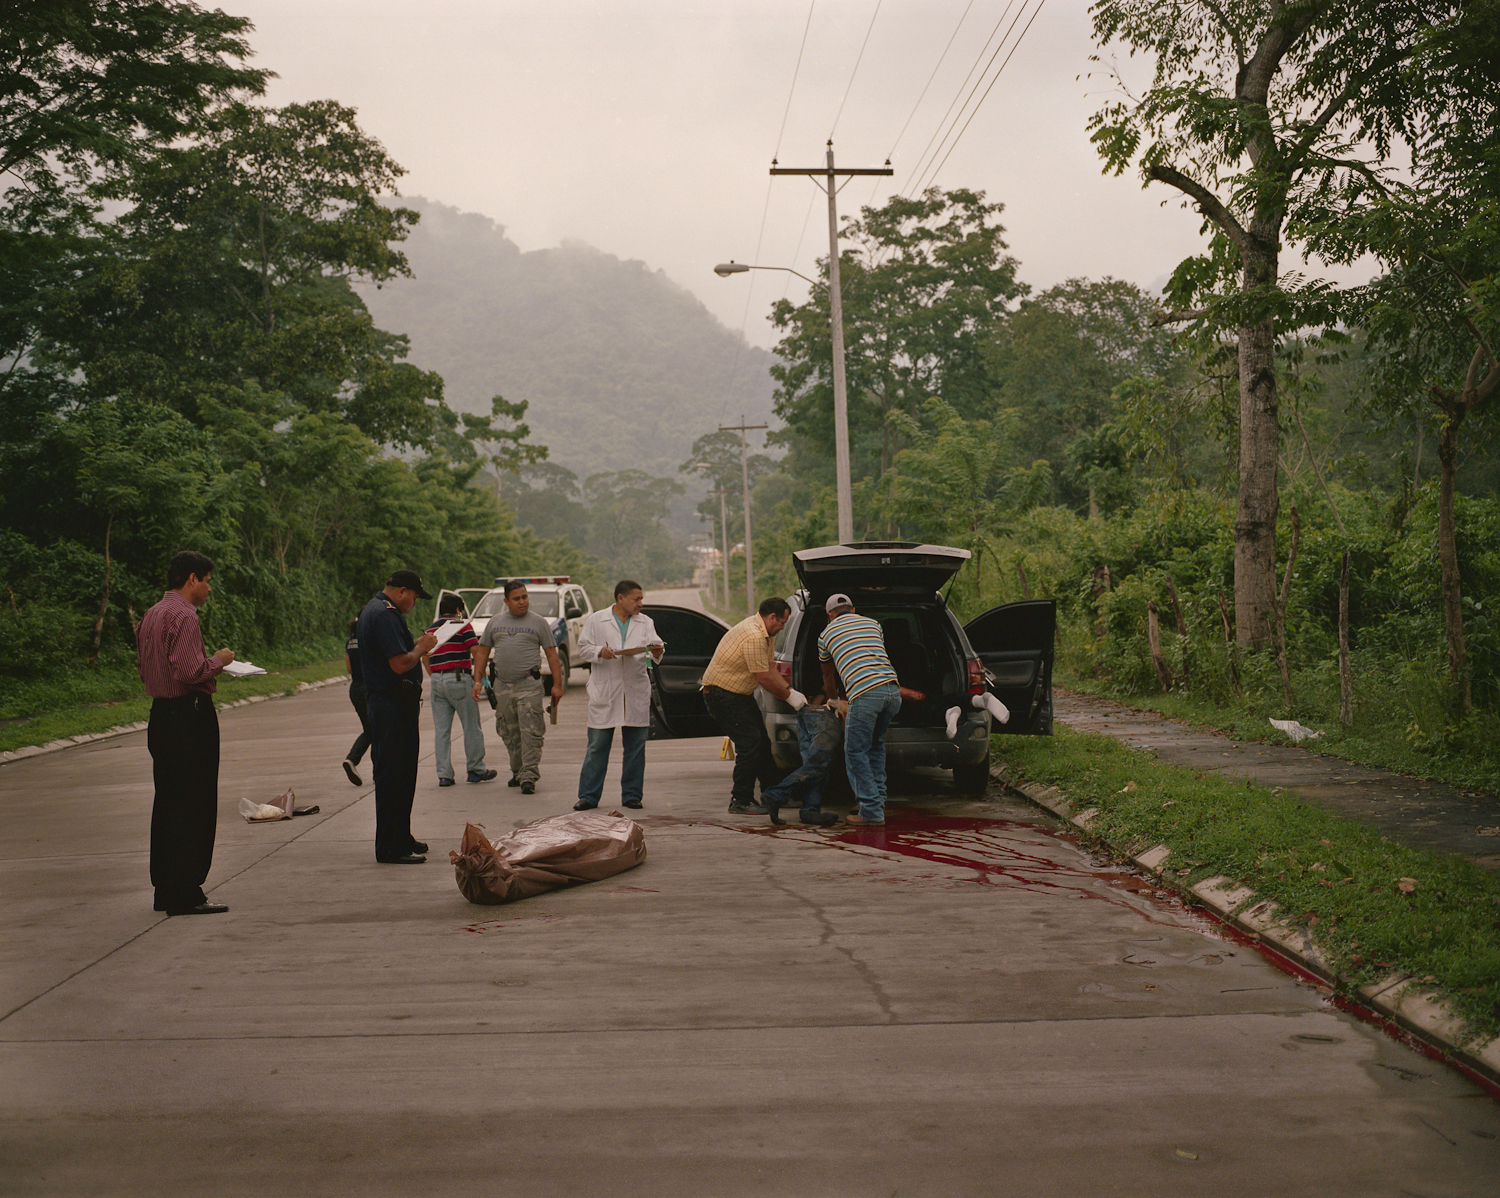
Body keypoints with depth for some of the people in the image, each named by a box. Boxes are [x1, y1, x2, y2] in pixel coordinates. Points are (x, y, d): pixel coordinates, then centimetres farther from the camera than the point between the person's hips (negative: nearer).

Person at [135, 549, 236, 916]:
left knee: (167, 803, 14)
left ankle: (165, 889, 20)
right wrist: (219, 660, -7)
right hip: (190, 716, -10)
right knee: (194, 806, -5)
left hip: (161, 713, 10)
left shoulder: (150, 616, 14)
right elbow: (191, 671, -25)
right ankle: (186, 894, -2)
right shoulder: (184, 616, -16)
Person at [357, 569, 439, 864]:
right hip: (393, 705, -11)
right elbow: (400, 664, -23)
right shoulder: (385, 615, -18)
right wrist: (421, 648, -7)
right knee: (393, 776, -6)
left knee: (400, 774, 17)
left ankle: (400, 838, 26)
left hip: (382, 703, 11)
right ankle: (391, 848, -2)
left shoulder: (372, 609, 17)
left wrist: (416, 644, 14)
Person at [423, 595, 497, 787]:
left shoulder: (430, 629, 15)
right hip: (459, 679, -6)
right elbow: (476, 652, -8)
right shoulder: (462, 625, -2)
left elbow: (425, 658, 18)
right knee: (471, 727, 4)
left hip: (437, 680, 6)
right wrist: (477, 678, -4)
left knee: (441, 730, 6)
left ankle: (444, 774, 4)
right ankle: (475, 770, 9)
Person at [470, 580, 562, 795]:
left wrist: (557, 684, -2)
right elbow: (482, 651, 16)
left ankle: (529, 776, -11)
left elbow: (551, 654, 3)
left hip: (529, 685, -4)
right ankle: (517, 772, 24)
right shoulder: (495, 622, 12)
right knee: (510, 734, 11)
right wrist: (478, 680, 7)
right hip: (502, 686, 4)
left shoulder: (538, 622, 3)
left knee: (530, 732, -11)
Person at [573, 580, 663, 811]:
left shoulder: (645, 622, 10)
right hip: (604, 692, -2)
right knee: (597, 746, 1)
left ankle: (632, 795, 15)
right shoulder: (596, 620, 4)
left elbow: (654, 647, -1)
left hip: (636, 694, 2)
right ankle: (588, 796, 7)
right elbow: (583, 647, 4)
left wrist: (657, 652, -24)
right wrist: (600, 652, -15)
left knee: (635, 746, 6)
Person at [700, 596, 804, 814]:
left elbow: (770, 668, 11)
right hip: (722, 695, -11)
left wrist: (791, 690, 0)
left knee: (762, 742, 14)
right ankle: (740, 802, -5)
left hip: (739, 694, 11)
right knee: (750, 745, -12)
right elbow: (764, 678, -22)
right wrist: (789, 696, -11)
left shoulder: (763, 634, 9)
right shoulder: (753, 637, -26)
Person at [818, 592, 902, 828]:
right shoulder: (872, 624, 31)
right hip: (892, 689, 5)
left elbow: (828, 676, 37)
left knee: (856, 752, 4)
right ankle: (878, 799, 24)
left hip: (864, 693, -5)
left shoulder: (826, 635, 22)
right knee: (876, 744, 25)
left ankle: (872, 812, 0)